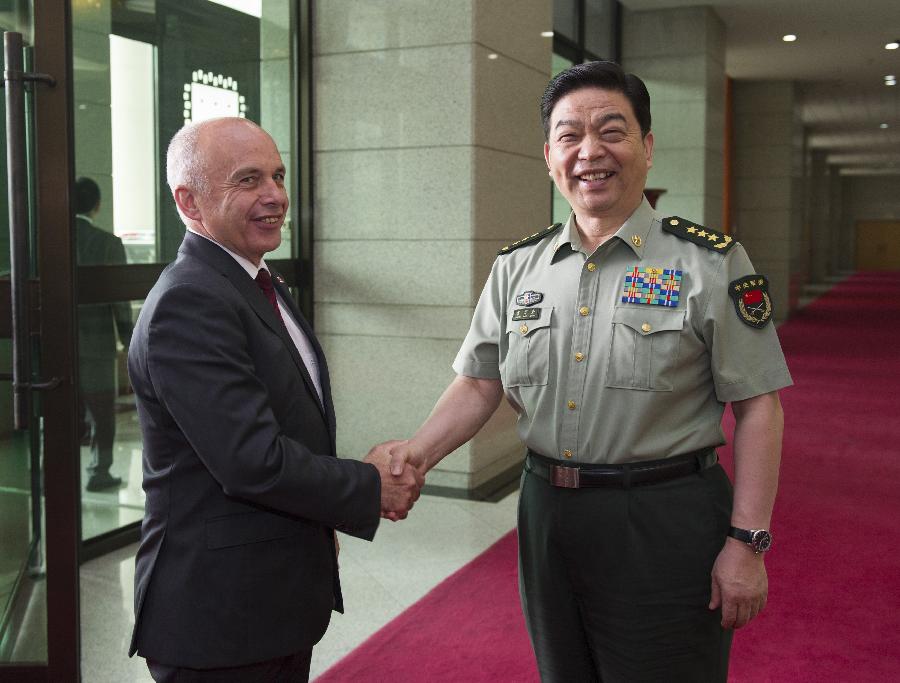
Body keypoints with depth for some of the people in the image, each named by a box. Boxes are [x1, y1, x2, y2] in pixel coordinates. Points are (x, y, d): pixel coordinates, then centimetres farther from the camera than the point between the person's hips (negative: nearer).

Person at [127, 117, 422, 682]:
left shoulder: (265, 285, 11)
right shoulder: (187, 303, -22)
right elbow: (254, 461, -26)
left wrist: (322, 524, 8)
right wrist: (372, 489, -13)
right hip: (219, 616, -9)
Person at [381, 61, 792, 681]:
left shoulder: (711, 263, -8)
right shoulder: (517, 268, 5)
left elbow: (757, 407, -8)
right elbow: (479, 384, 6)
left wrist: (746, 543, -11)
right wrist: (419, 451, -12)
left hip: (666, 525, -4)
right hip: (547, 515, 4)